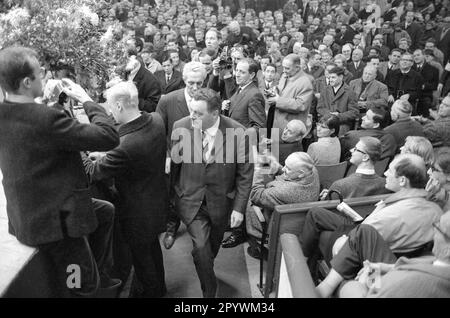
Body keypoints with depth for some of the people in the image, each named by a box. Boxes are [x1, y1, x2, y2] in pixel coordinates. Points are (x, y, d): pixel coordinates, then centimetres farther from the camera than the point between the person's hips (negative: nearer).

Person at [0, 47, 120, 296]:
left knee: (106, 210, 26)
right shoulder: (45, 118, -32)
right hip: (52, 220, -9)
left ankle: (102, 272, 39)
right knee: (77, 285, 13)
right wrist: (86, 100, -15)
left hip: (28, 212, 9)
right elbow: (109, 137, -28)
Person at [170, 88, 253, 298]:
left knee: (213, 245, 20)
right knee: (201, 245, -10)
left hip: (220, 201, 1)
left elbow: (245, 173, -10)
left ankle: (206, 271, 53)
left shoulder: (236, 132, -19)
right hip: (190, 199, 0)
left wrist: (239, 208, -11)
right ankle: (210, 290, 17)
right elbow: (173, 164, -1)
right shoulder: (181, 127, -14)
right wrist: (169, 196, 3)